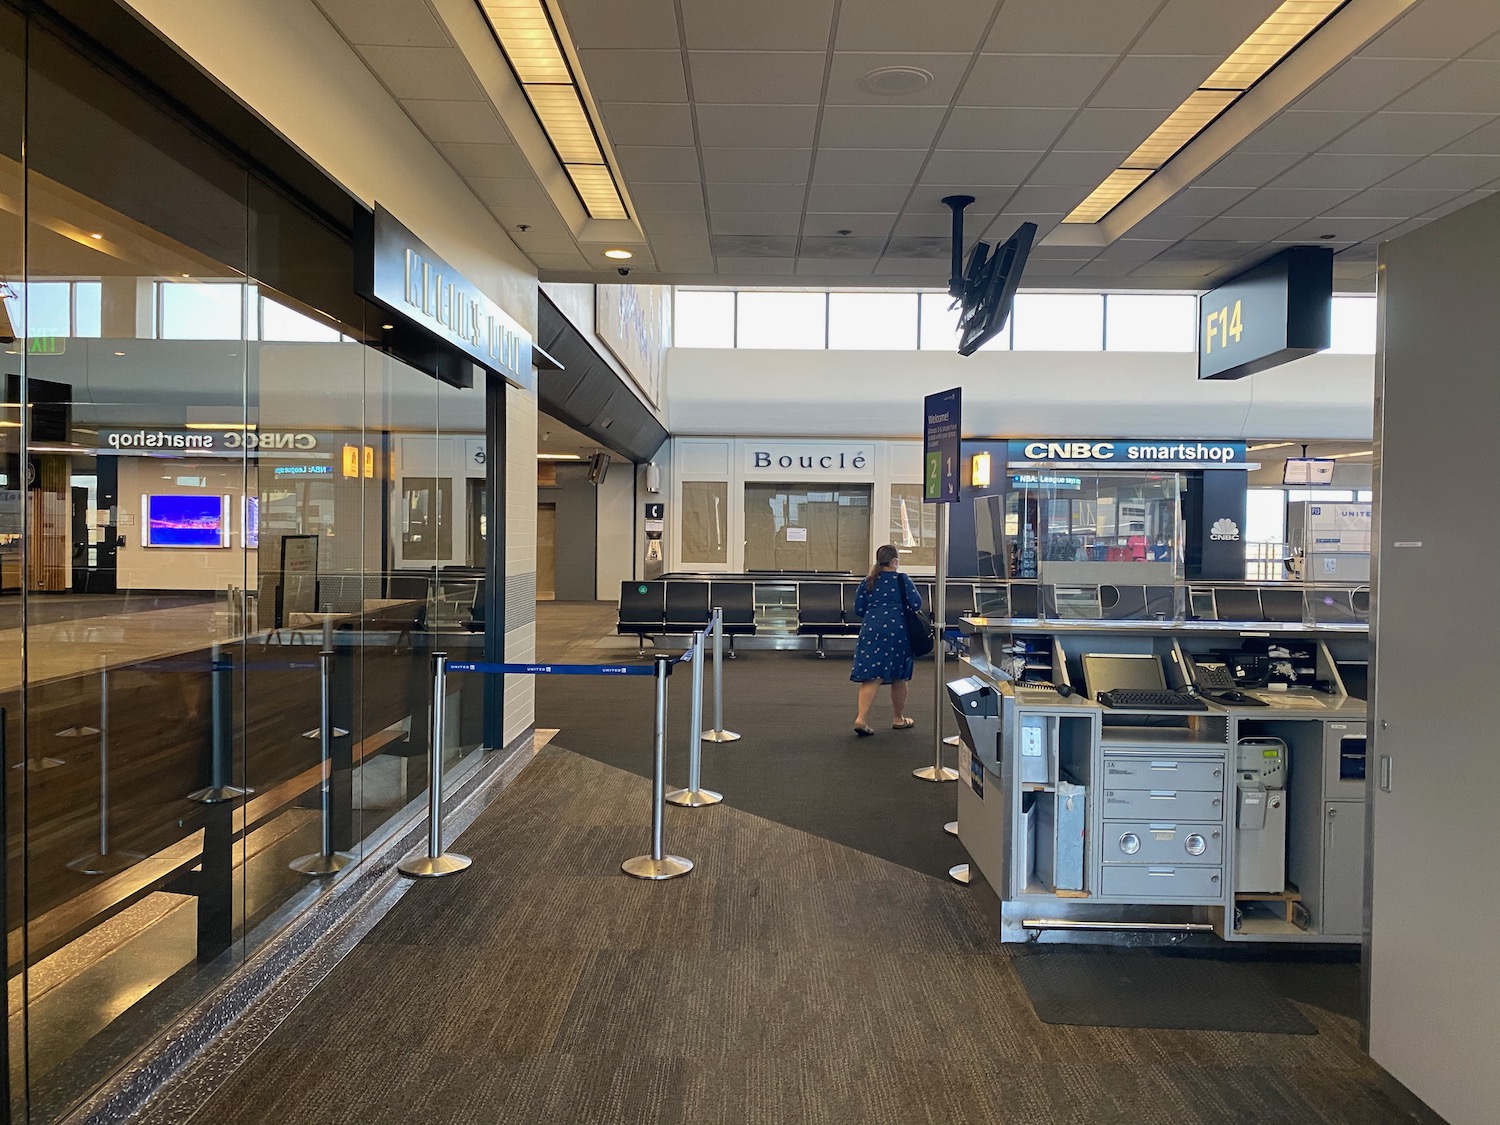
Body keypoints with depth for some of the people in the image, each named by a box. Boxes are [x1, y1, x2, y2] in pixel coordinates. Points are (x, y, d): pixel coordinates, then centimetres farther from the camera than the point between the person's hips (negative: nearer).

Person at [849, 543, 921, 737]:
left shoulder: (867, 582, 8)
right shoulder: (902, 580, -1)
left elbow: (859, 609, 8)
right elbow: (916, 604, -6)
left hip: (871, 629, 2)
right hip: (897, 629, -2)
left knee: (872, 675, -3)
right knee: (899, 676, 13)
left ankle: (861, 718, -19)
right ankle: (898, 719, 25)